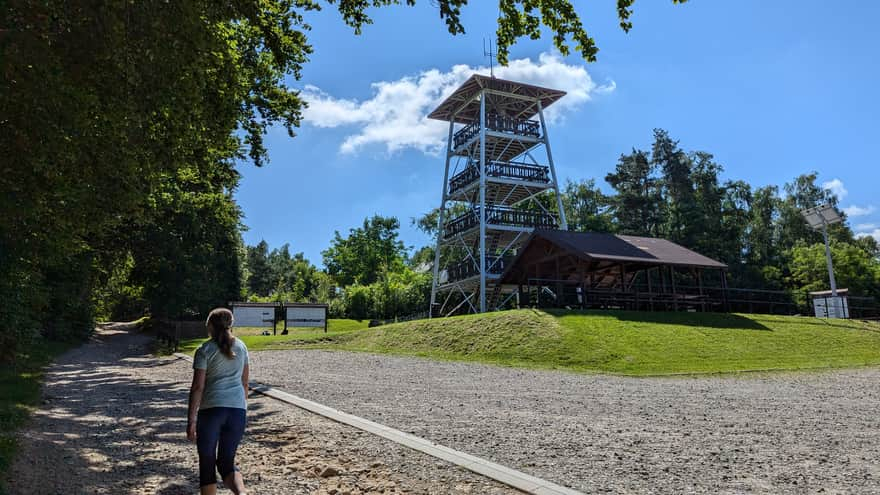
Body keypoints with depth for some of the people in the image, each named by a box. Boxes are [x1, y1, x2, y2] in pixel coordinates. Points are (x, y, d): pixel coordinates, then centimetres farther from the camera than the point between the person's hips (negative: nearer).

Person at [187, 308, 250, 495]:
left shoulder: (205, 350, -2)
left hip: (211, 409, -4)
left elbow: (197, 387, -7)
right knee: (227, 462, 11)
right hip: (237, 409, 4)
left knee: (207, 464, 12)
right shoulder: (241, 347, 11)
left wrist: (191, 420, -5)